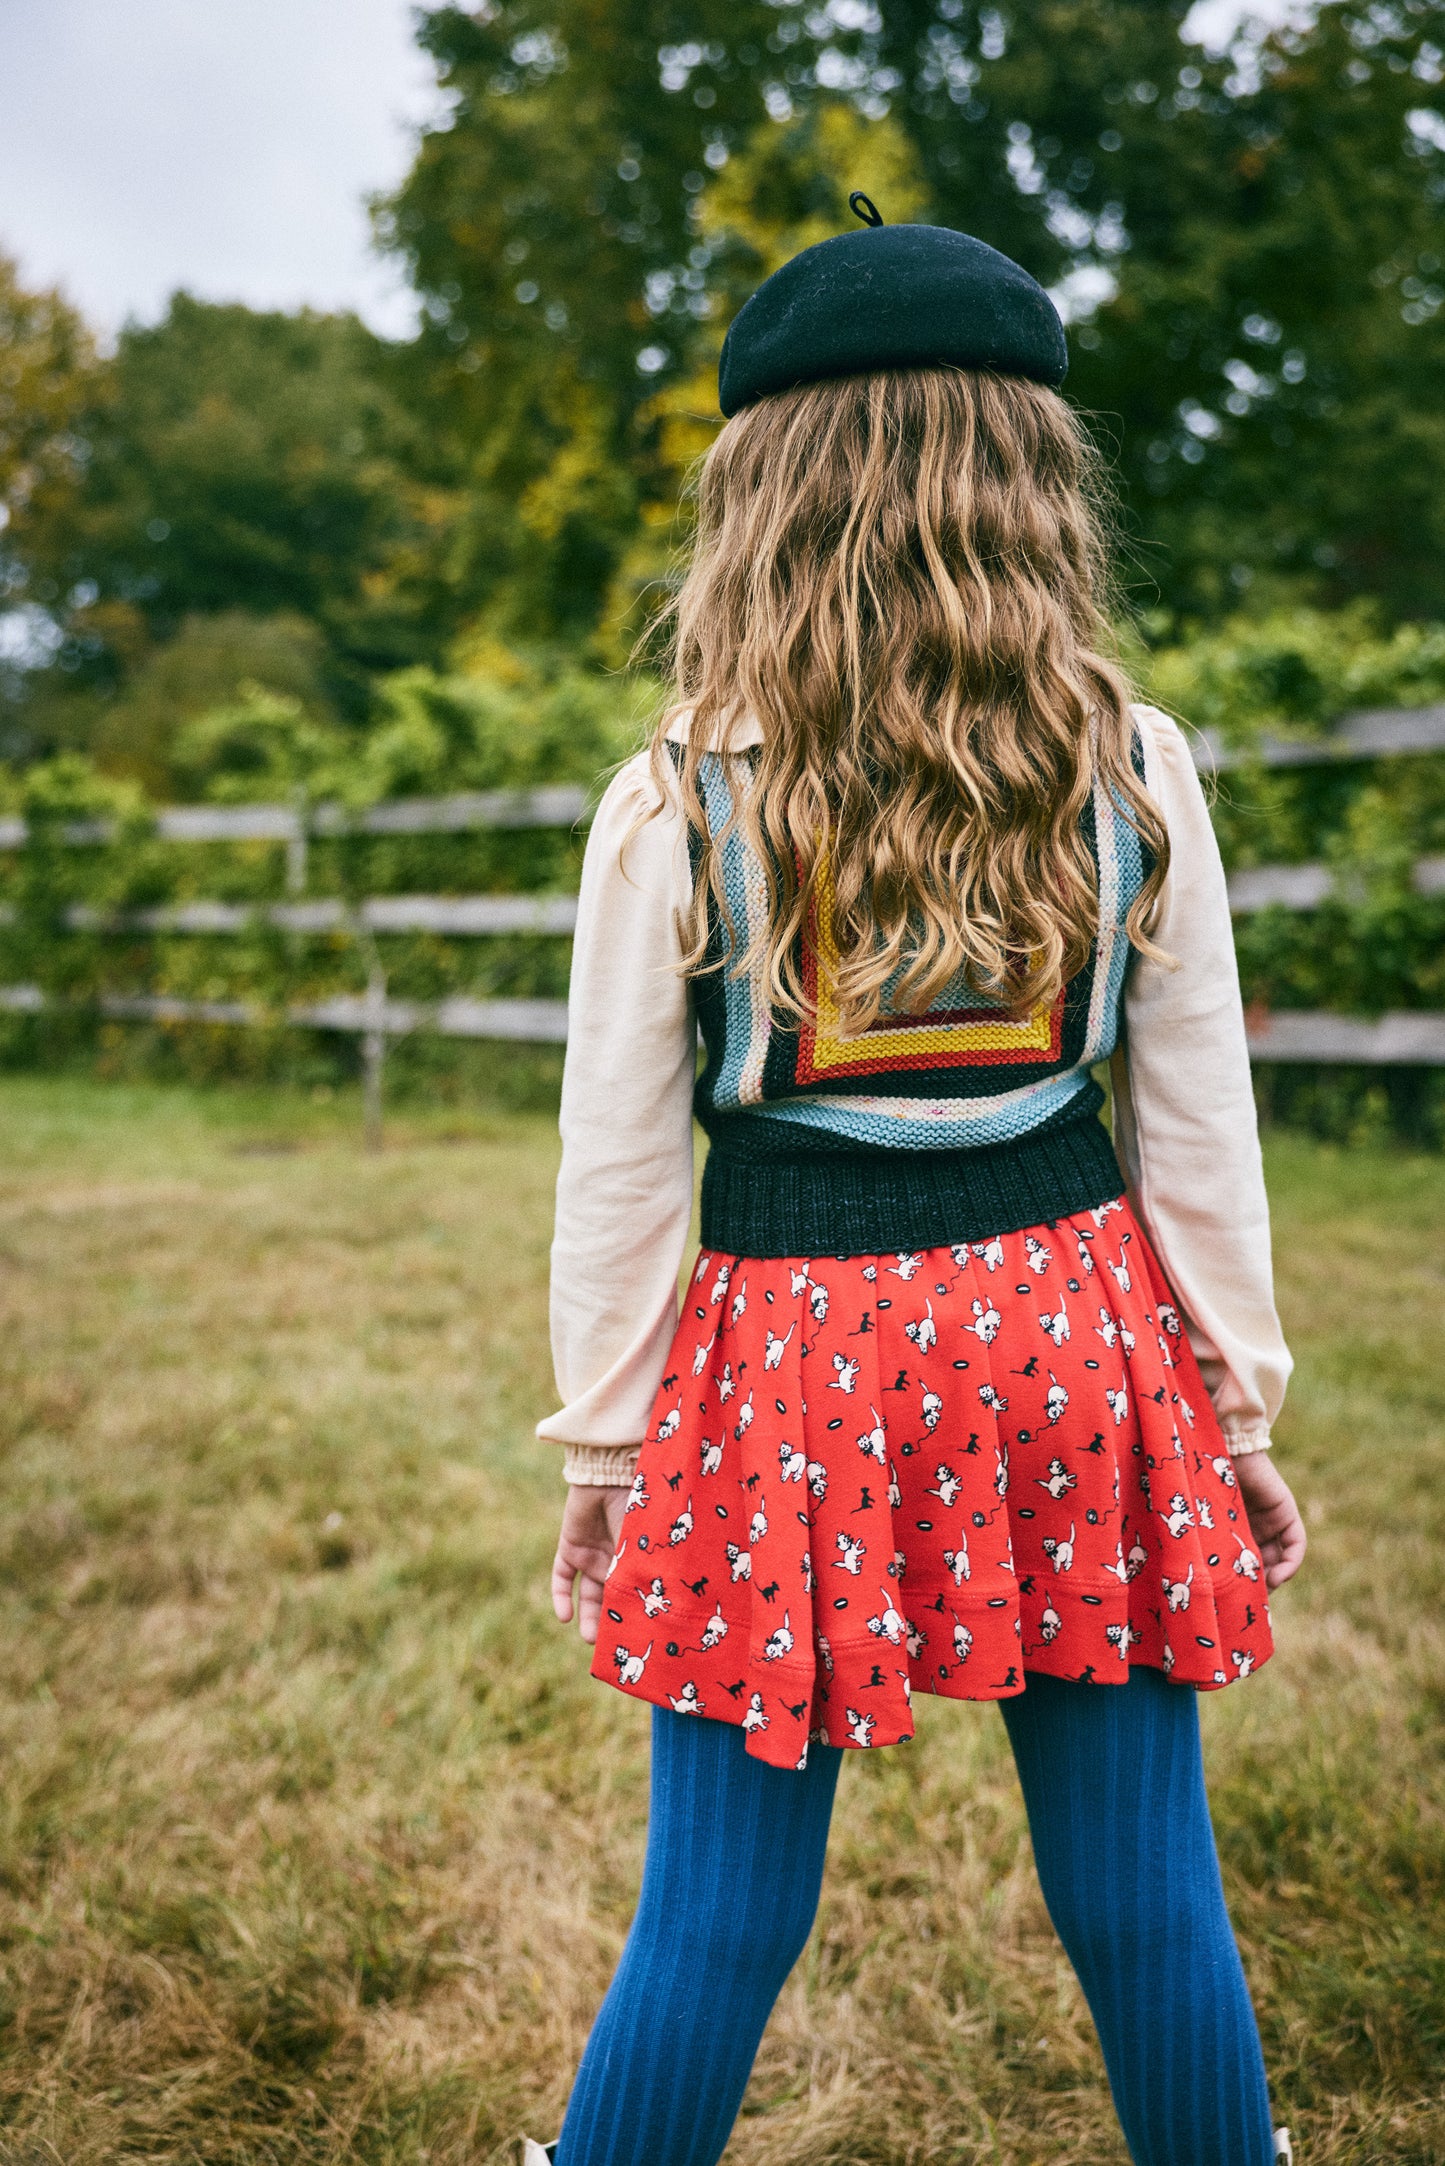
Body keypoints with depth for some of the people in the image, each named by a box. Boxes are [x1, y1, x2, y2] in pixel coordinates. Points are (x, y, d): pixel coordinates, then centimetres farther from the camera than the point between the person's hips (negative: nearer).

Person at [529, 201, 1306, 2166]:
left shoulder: (674, 802, -7)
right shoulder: (1136, 774, -2)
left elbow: (616, 1163, -3)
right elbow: (1200, 1125, 3)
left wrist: (603, 1443, 9)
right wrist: (1242, 1406, 13)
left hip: (790, 1358, -1)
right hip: (1079, 1330, 2)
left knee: (720, 1917, 12)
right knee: (1147, 1904, 17)